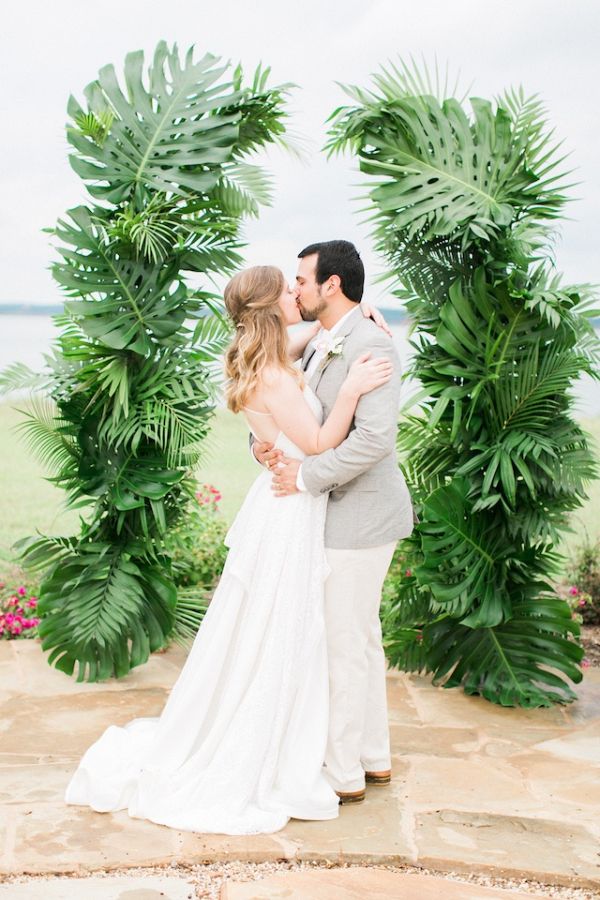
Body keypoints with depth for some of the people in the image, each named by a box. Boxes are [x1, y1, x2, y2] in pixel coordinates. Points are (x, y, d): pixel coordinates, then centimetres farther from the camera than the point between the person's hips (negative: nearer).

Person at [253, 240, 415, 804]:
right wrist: (263, 444, -8)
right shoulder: (320, 346, 12)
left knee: (344, 645, 0)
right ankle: (374, 757, 32)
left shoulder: (370, 346, -18)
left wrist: (306, 476, -22)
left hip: (358, 520, -10)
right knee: (361, 639, 18)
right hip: (342, 514, 10)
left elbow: (374, 438, -28)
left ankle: (344, 774, 14)